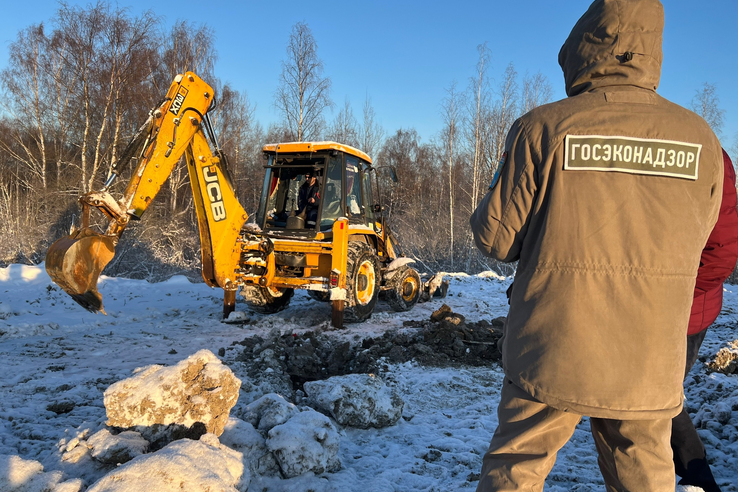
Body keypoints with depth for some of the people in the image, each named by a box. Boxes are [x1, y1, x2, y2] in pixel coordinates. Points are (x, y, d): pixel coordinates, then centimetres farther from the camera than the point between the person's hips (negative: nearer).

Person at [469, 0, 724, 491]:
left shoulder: (543, 127, -11)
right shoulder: (700, 140, -1)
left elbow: (496, 237, -9)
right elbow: (691, 245, 10)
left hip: (550, 357, -3)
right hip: (649, 367, 3)